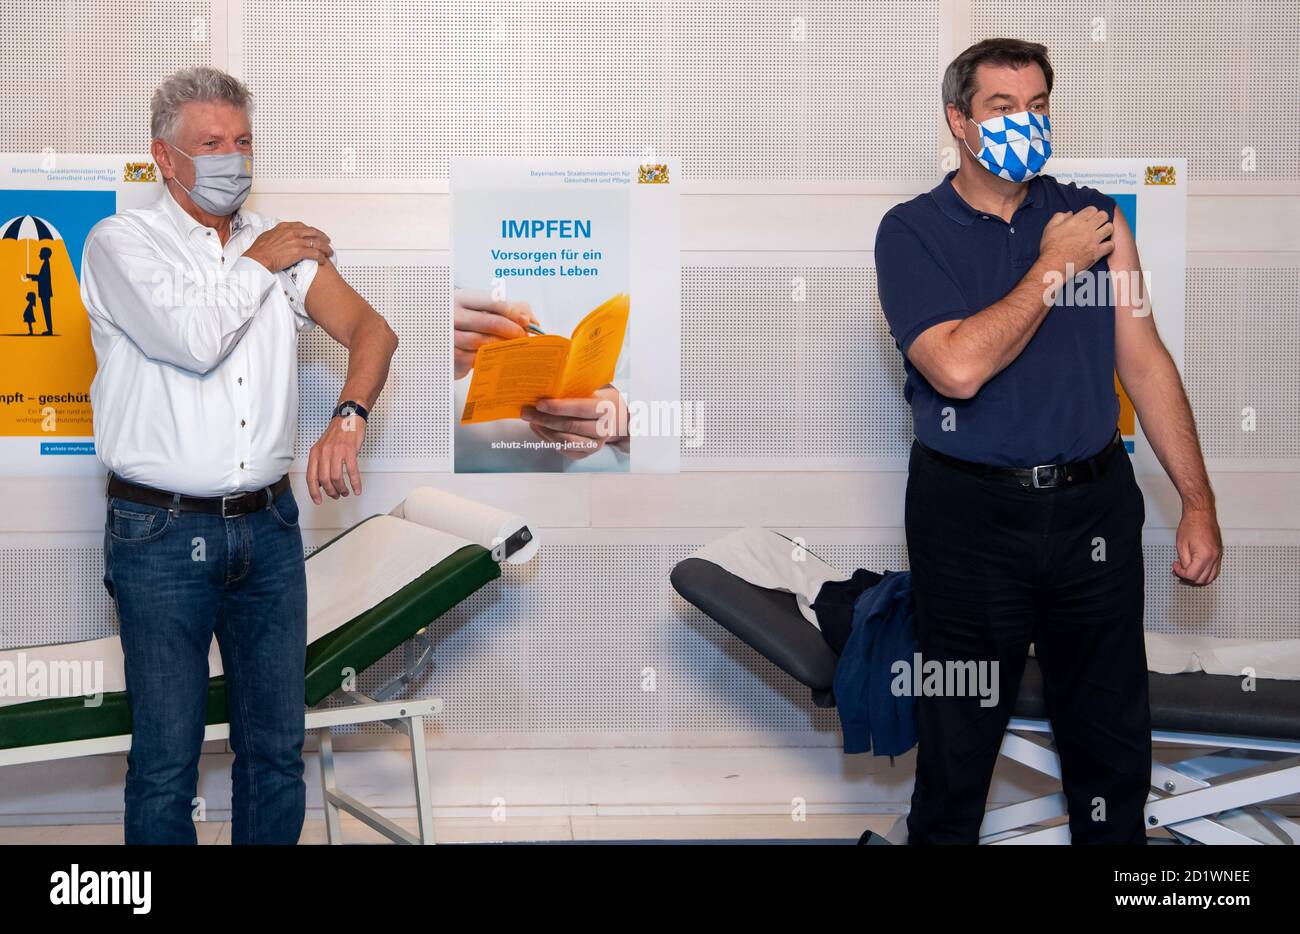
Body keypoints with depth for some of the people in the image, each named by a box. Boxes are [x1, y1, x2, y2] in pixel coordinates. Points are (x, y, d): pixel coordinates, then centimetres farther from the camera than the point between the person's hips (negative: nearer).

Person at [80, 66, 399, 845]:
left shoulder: (286, 245, 10)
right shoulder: (122, 241, -3)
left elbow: (371, 328, -3)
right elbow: (194, 341, -19)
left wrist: (350, 416, -22)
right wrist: (257, 263, -4)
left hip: (269, 525, 4)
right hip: (162, 533, -4)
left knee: (278, 747, 11)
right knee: (167, 757, 1)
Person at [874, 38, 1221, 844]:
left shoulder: (1096, 218, 5)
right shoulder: (912, 232, -4)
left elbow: (1145, 361, 5)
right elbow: (959, 368, -18)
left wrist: (1199, 503, 1)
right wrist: (1053, 267, -12)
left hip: (1095, 506, 3)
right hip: (969, 516, -2)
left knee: (1112, 731, 13)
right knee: (959, 738, 11)